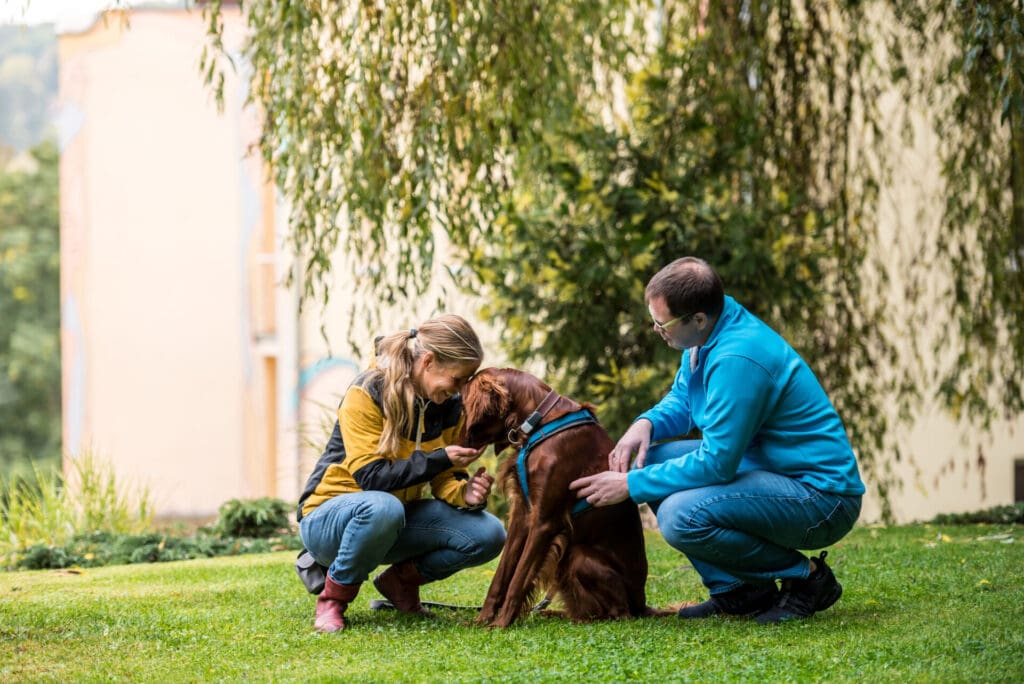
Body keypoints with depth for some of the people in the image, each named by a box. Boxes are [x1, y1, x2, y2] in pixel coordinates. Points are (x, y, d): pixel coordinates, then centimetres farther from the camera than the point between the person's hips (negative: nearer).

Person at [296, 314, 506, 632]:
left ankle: (401, 578, 9)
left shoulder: (449, 405, -1)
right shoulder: (367, 394, -20)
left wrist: (465, 493, -22)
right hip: (329, 517, -6)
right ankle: (333, 597, -16)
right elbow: (370, 476, -24)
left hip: (394, 519, 6)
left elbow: (444, 479, 2)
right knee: (383, 507, -42)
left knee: (488, 535, -15)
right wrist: (440, 459, -28)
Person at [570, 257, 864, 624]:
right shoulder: (709, 333, 3)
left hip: (822, 494, -10)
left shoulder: (737, 359, -26)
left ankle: (807, 579, -8)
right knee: (652, 458, 7)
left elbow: (715, 463, -25)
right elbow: (681, 400, 19)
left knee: (680, 516, -28)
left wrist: (632, 485, -17)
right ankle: (738, 590, 8)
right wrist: (646, 424, -3)